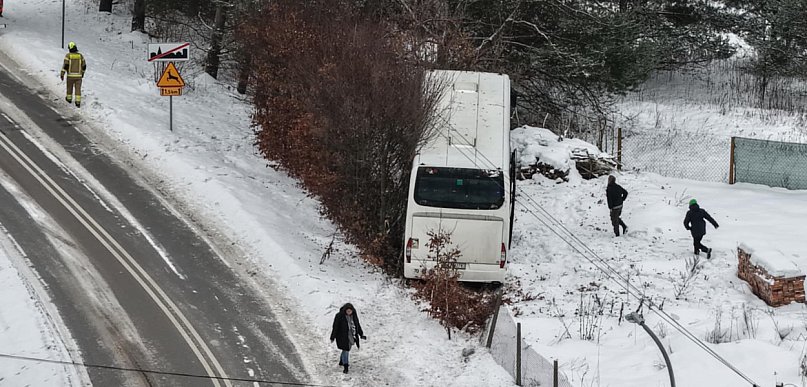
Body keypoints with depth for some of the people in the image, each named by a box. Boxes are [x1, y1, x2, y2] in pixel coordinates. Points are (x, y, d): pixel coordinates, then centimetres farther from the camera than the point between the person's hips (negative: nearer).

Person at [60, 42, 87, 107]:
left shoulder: (68, 55, -10)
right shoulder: (80, 55, 0)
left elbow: (65, 65, -15)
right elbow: (84, 66, 8)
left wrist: (62, 74, -11)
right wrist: (82, 73, 24)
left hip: (70, 75, -2)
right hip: (78, 76, 2)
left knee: (69, 87, 20)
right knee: (78, 89, 4)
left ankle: (69, 99, 38)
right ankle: (78, 102, -2)